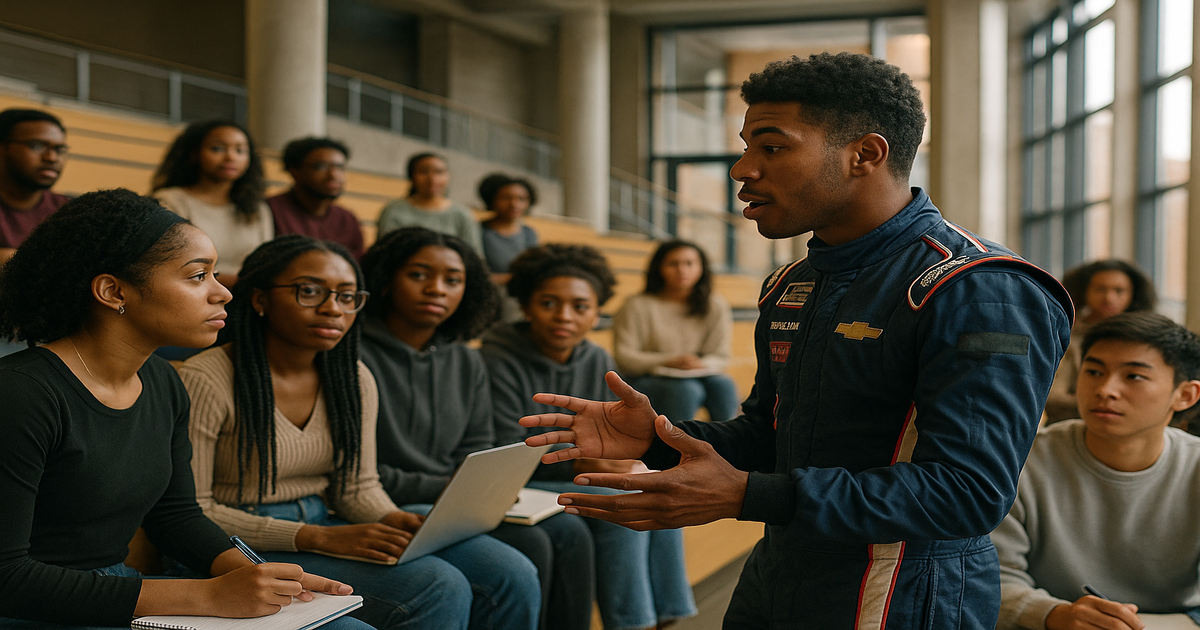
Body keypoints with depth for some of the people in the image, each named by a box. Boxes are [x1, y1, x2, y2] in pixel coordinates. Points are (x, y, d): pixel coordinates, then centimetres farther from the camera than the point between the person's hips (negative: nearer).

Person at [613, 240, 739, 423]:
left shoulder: (716, 307, 6)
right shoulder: (637, 306, -4)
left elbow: (721, 357, 5)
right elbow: (623, 358, -9)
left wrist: (702, 364, -19)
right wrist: (669, 361, -20)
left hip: (699, 377, 3)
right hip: (646, 379, -3)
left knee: (723, 385, -29)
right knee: (687, 390, -34)